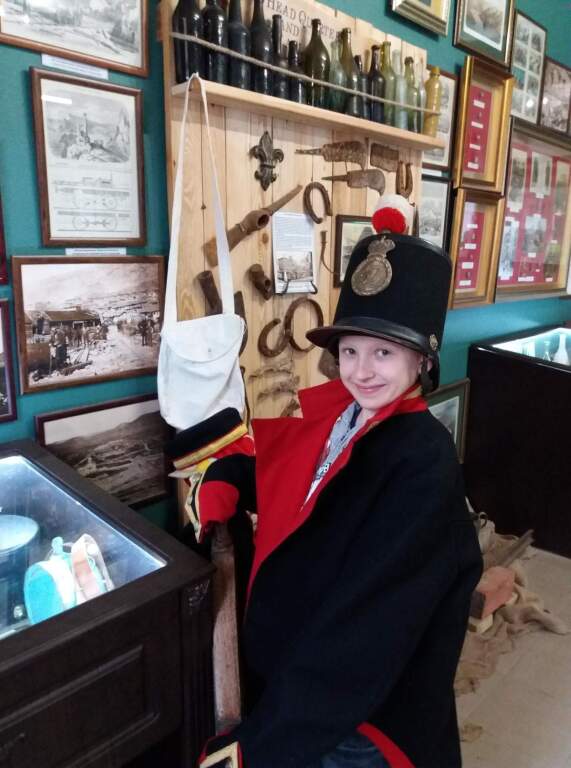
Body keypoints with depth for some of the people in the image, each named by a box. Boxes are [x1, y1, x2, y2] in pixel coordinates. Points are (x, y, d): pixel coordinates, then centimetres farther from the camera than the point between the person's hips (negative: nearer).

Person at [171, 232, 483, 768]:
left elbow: (370, 622, -28)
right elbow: (266, 465, 11)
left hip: (361, 711, -5)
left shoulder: (424, 465, -26)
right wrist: (221, 482, -10)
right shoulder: (329, 413, -7)